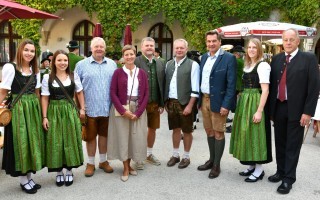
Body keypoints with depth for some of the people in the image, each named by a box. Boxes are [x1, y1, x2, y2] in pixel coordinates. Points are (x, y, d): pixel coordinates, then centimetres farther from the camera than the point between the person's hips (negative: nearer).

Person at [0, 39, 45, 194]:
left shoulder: (35, 70, 10)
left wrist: (39, 109, 10)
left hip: (33, 109, 6)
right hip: (17, 109, -6)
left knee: (32, 140, 10)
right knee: (20, 141, 1)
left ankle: (28, 176, 24)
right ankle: (23, 180, 14)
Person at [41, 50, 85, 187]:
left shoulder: (73, 76, 2)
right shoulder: (47, 77, -1)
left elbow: (79, 93, 10)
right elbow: (45, 98, -1)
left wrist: (82, 109, 3)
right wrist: (45, 117, -6)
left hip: (70, 111, 1)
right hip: (54, 112, -1)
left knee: (70, 141, 6)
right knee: (56, 142, 4)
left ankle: (69, 171, 21)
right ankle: (59, 172, 19)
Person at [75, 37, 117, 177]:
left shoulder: (112, 64, 8)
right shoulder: (81, 64, -1)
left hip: (107, 108, 2)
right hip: (89, 108, -2)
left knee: (104, 134, 14)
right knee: (90, 136, 9)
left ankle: (103, 161, 29)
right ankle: (90, 163, 23)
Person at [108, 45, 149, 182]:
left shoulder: (142, 73, 5)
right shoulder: (118, 72, -1)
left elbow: (146, 94, 2)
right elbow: (113, 93, -5)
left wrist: (138, 112, -9)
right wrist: (123, 110, -15)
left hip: (138, 109, 2)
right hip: (121, 109, -2)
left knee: (136, 137, 5)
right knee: (122, 137, 2)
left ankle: (129, 165, 22)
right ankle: (126, 168, 14)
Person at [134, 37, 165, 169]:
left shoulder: (160, 64, 9)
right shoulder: (136, 62, -8)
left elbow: (162, 84, 9)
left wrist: (162, 103, 6)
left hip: (155, 103, 5)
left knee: (152, 128, 15)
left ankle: (149, 154, 33)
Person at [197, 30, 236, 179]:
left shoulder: (229, 58, -11)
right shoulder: (204, 57, 10)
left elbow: (231, 84, -14)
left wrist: (226, 105, -18)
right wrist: (199, 99, 9)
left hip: (218, 102, -6)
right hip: (204, 99, 6)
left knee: (218, 133, 4)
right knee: (209, 131, 16)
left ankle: (216, 165, 17)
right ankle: (211, 160, 32)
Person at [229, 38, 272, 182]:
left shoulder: (263, 65, -11)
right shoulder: (247, 66, 13)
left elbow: (265, 90, -17)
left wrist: (259, 111, -21)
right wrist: (241, 103, 11)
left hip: (255, 104, -8)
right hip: (244, 103, 8)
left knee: (255, 134, -1)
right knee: (246, 133, 13)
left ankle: (259, 170, 12)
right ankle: (251, 165, 26)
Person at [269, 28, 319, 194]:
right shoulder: (276, 59, 8)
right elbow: (271, 84, 8)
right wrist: (270, 107, 4)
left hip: (296, 110, -4)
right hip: (278, 107, 4)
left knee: (292, 145, 5)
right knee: (280, 143, 15)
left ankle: (289, 178, 16)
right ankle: (281, 171, 31)